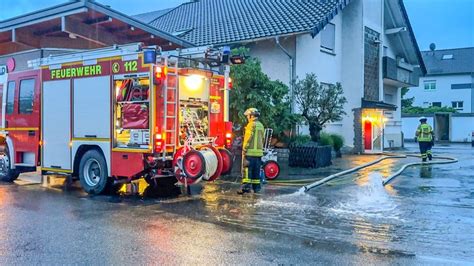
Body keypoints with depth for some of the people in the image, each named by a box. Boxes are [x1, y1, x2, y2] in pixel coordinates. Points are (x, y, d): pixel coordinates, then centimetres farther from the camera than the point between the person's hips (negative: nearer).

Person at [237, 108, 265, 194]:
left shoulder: (251, 125, -9)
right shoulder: (261, 125, 16)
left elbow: (248, 138, -14)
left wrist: (244, 149, -11)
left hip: (250, 152, -8)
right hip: (259, 152, 8)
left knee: (247, 170, -7)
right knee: (256, 171, 11)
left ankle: (246, 186, -12)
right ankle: (256, 187, 14)